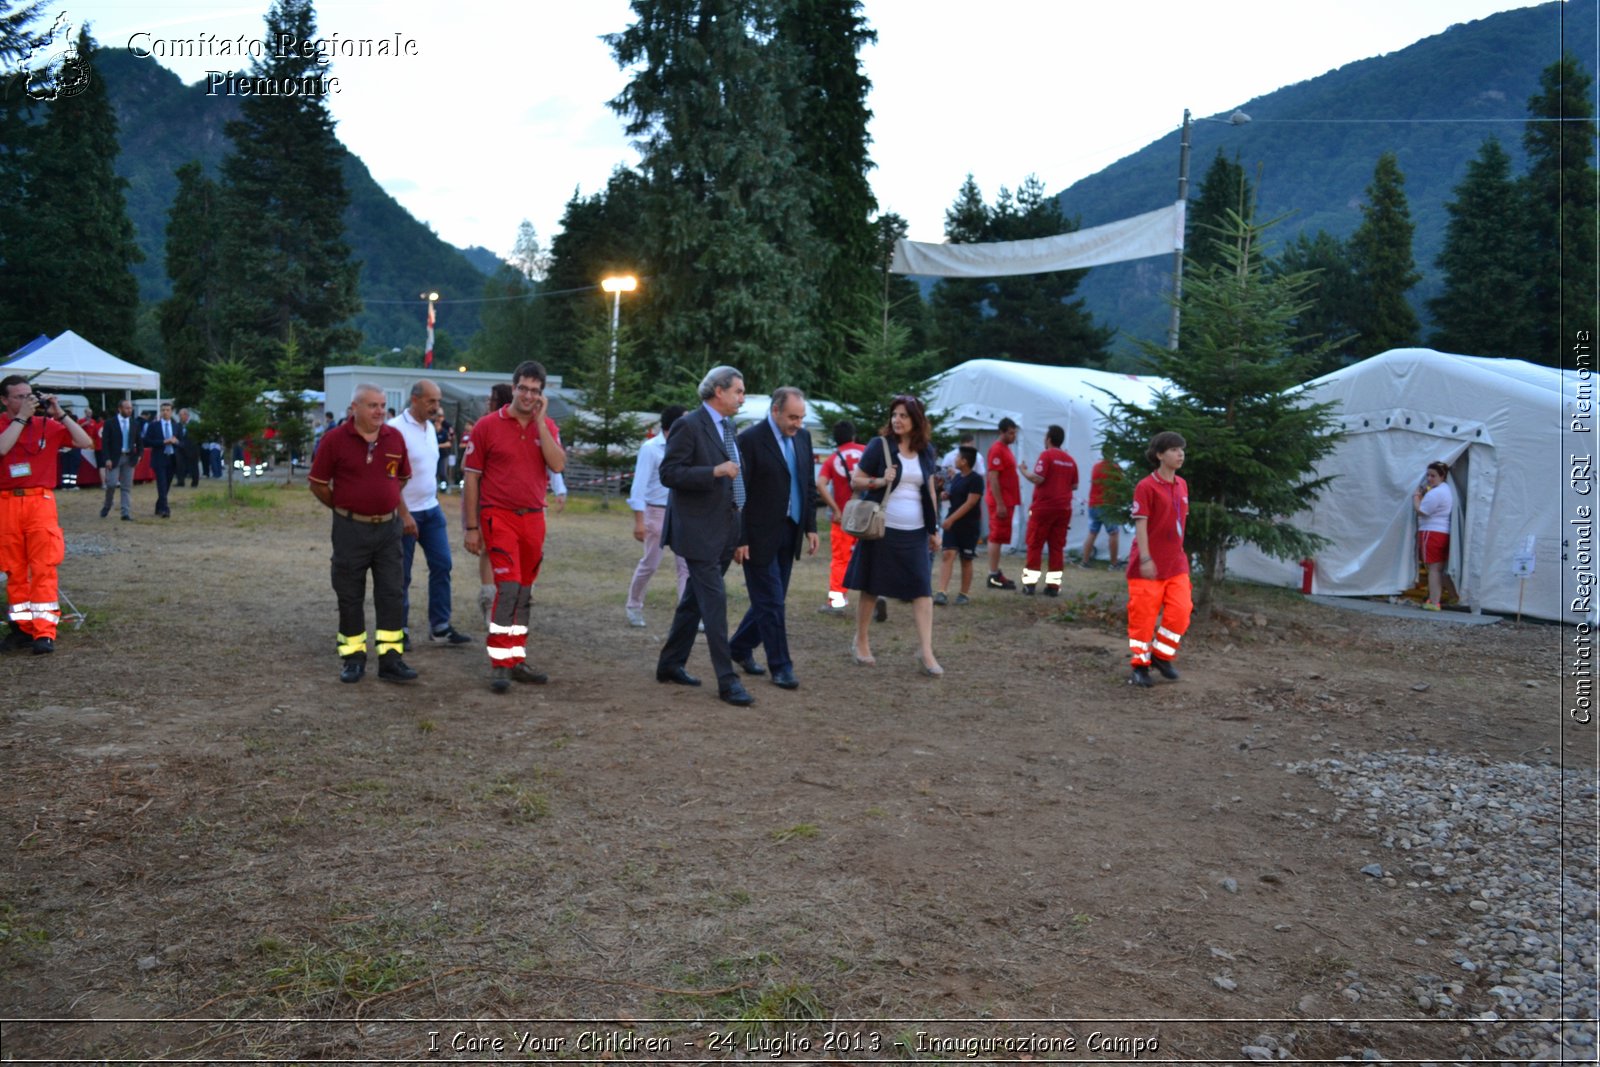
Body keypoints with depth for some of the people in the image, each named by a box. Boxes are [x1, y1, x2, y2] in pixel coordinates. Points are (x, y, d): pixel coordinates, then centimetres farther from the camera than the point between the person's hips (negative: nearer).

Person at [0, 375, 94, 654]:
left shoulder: (48, 425, 6)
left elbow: (85, 442, -1)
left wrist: (60, 414, -6)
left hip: (40, 501, -1)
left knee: (43, 568, -7)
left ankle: (45, 633, -9)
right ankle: (23, 628, 17)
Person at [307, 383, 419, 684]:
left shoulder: (395, 438, 3)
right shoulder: (335, 440, -8)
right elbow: (317, 483, -1)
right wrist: (343, 508, 5)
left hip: (389, 527, 3)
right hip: (351, 528, -3)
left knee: (392, 594, 3)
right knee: (350, 596, 6)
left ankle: (390, 659, 9)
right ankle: (353, 658, 18)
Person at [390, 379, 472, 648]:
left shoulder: (430, 427, 10)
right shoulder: (396, 429, -15)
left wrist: (433, 499, 17)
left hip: (431, 509, 7)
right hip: (404, 512, -7)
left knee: (441, 565, 5)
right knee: (401, 573, 3)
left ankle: (440, 626, 12)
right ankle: (400, 630, 15)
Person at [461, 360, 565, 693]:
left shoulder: (547, 426, 9)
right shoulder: (488, 425, -2)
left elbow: (558, 465, -9)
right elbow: (471, 477, -1)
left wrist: (540, 420, -11)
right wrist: (471, 527, -4)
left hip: (533, 518, 5)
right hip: (499, 516, -5)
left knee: (524, 592, 10)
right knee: (509, 586, -15)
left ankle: (516, 661, 20)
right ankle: (499, 664, -9)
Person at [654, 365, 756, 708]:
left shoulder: (727, 428, 16)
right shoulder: (689, 426, -10)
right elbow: (668, 474, -16)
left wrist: (739, 536, 20)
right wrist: (714, 471, -25)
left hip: (722, 532, 9)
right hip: (698, 531, -9)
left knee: (695, 600, 15)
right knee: (715, 602, -10)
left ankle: (671, 664, 27)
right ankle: (727, 681, -8)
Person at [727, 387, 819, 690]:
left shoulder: (803, 436, 7)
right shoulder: (750, 439, -13)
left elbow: (809, 484, 15)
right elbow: (739, 493, -13)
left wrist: (811, 527, 10)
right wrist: (740, 539, -15)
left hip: (789, 534, 7)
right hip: (760, 536, -7)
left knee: (770, 600, 14)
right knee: (771, 602, -1)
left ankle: (740, 647, 32)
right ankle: (780, 666, 8)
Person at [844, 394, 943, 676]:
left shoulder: (926, 451, 9)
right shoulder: (880, 445, -3)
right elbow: (855, 481, 0)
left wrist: (934, 529, 13)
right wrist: (879, 481, -19)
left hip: (915, 533, 3)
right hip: (882, 529, -3)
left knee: (923, 588, -4)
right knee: (871, 587, 6)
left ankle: (925, 651, -2)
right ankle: (860, 642, 22)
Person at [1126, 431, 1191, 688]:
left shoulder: (1182, 485, 9)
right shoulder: (1146, 487, -13)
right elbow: (1140, 524, -16)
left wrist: (1179, 551, 17)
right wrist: (1145, 559, -22)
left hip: (1176, 563, 6)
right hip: (1149, 565, -6)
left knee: (1180, 612, -1)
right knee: (1143, 616, 2)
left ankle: (1161, 656, 19)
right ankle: (1140, 665, 15)